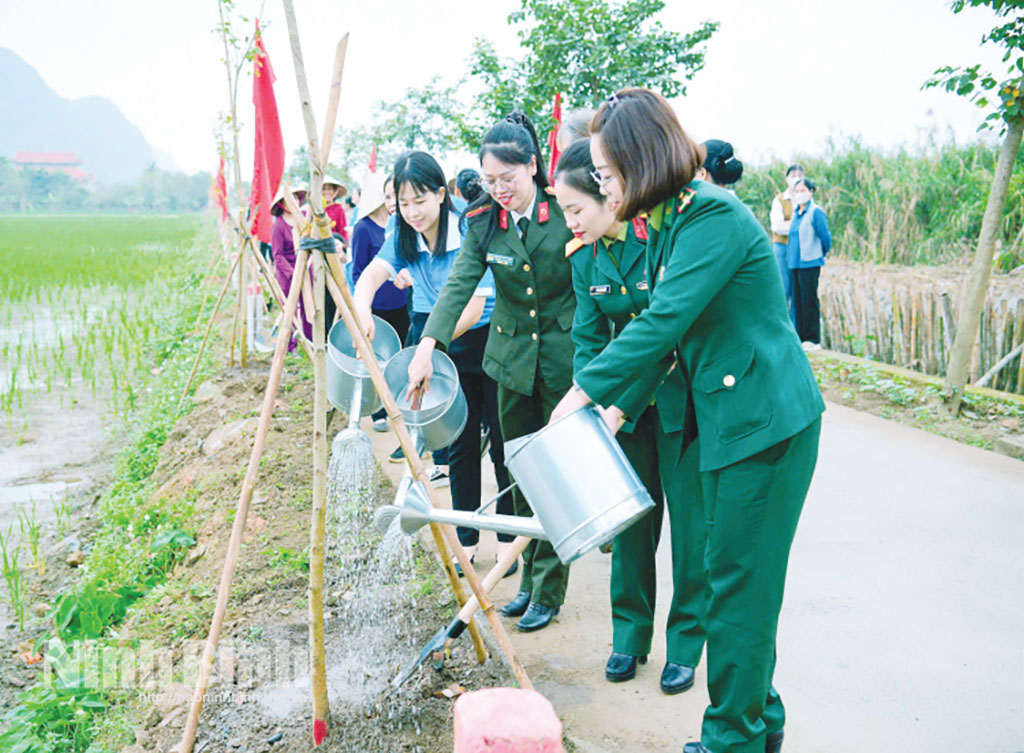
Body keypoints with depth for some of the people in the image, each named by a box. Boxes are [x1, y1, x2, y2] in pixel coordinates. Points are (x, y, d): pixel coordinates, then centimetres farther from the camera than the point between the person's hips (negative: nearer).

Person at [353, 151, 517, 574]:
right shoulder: (405, 238, -3)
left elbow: (473, 308, -26)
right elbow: (373, 273, -17)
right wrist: (362, 310, -39)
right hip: (449, 353, 5)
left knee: (504, 445, 4)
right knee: (460, 447, 10)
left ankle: (508, 538, 19)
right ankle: (467, 541, 22)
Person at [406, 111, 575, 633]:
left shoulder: (566, 214, -10)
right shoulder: (484, 222, 0)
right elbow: (459, 284, -12)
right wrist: (428, 346, -26)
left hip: (564, 362, -4)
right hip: (512, 360, 4)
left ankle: (548, 592, 13)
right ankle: (529, 579, 27)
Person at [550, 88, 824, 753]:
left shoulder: (713, 215, -19)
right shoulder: (668, 222, 11)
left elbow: (664, 321, -25)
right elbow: (662, 332, 13)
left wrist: (587, 389, -19)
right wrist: (620, 408, 5)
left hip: (767, 422, -10)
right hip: (725, 419, 10)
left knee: (740, 580, 1)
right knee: (731, 573, 17)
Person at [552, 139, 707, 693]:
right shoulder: (584, 256, -2)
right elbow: (589, 340, 2)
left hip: (683, 400, -5)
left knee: (688, 519, 4)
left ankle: (685, 642, 21)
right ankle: (629, 633, 26)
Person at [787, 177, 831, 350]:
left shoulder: (816, 212, -10)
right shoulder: (796, 213, 14)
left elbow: (825, 237, -8)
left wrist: (822, 254, 5)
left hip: (810, 264, -8)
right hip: (795, 263, 8)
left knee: (809, 301, -4)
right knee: (798, 301, 10)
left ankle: (814, 340, 2)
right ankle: (801, 337, 18)